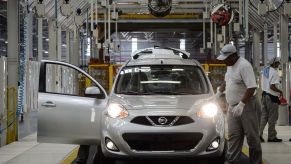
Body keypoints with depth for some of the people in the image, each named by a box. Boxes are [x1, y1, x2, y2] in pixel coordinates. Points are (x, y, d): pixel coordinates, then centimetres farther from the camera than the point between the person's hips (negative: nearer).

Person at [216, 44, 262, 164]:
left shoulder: (244, 66, -18)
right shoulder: (230, 66, 11)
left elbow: (252, 87, -24)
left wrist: (241, 104, -25)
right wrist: (218, 93, 21)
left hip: (246, 106, -8)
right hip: (232, 107, 9)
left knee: (252, 136, 1)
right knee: (233, 136, 6)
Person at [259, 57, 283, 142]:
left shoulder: (264, 70, 11)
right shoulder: (274, 72, -16)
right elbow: (272, 86, -21)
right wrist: (280, 91, -8)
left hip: (264, 94, 8)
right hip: (272, 96, -8)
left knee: (263, 116, 11)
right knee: (272, 117, 1)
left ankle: (259, 133, 2)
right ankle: (271, 137, 7)